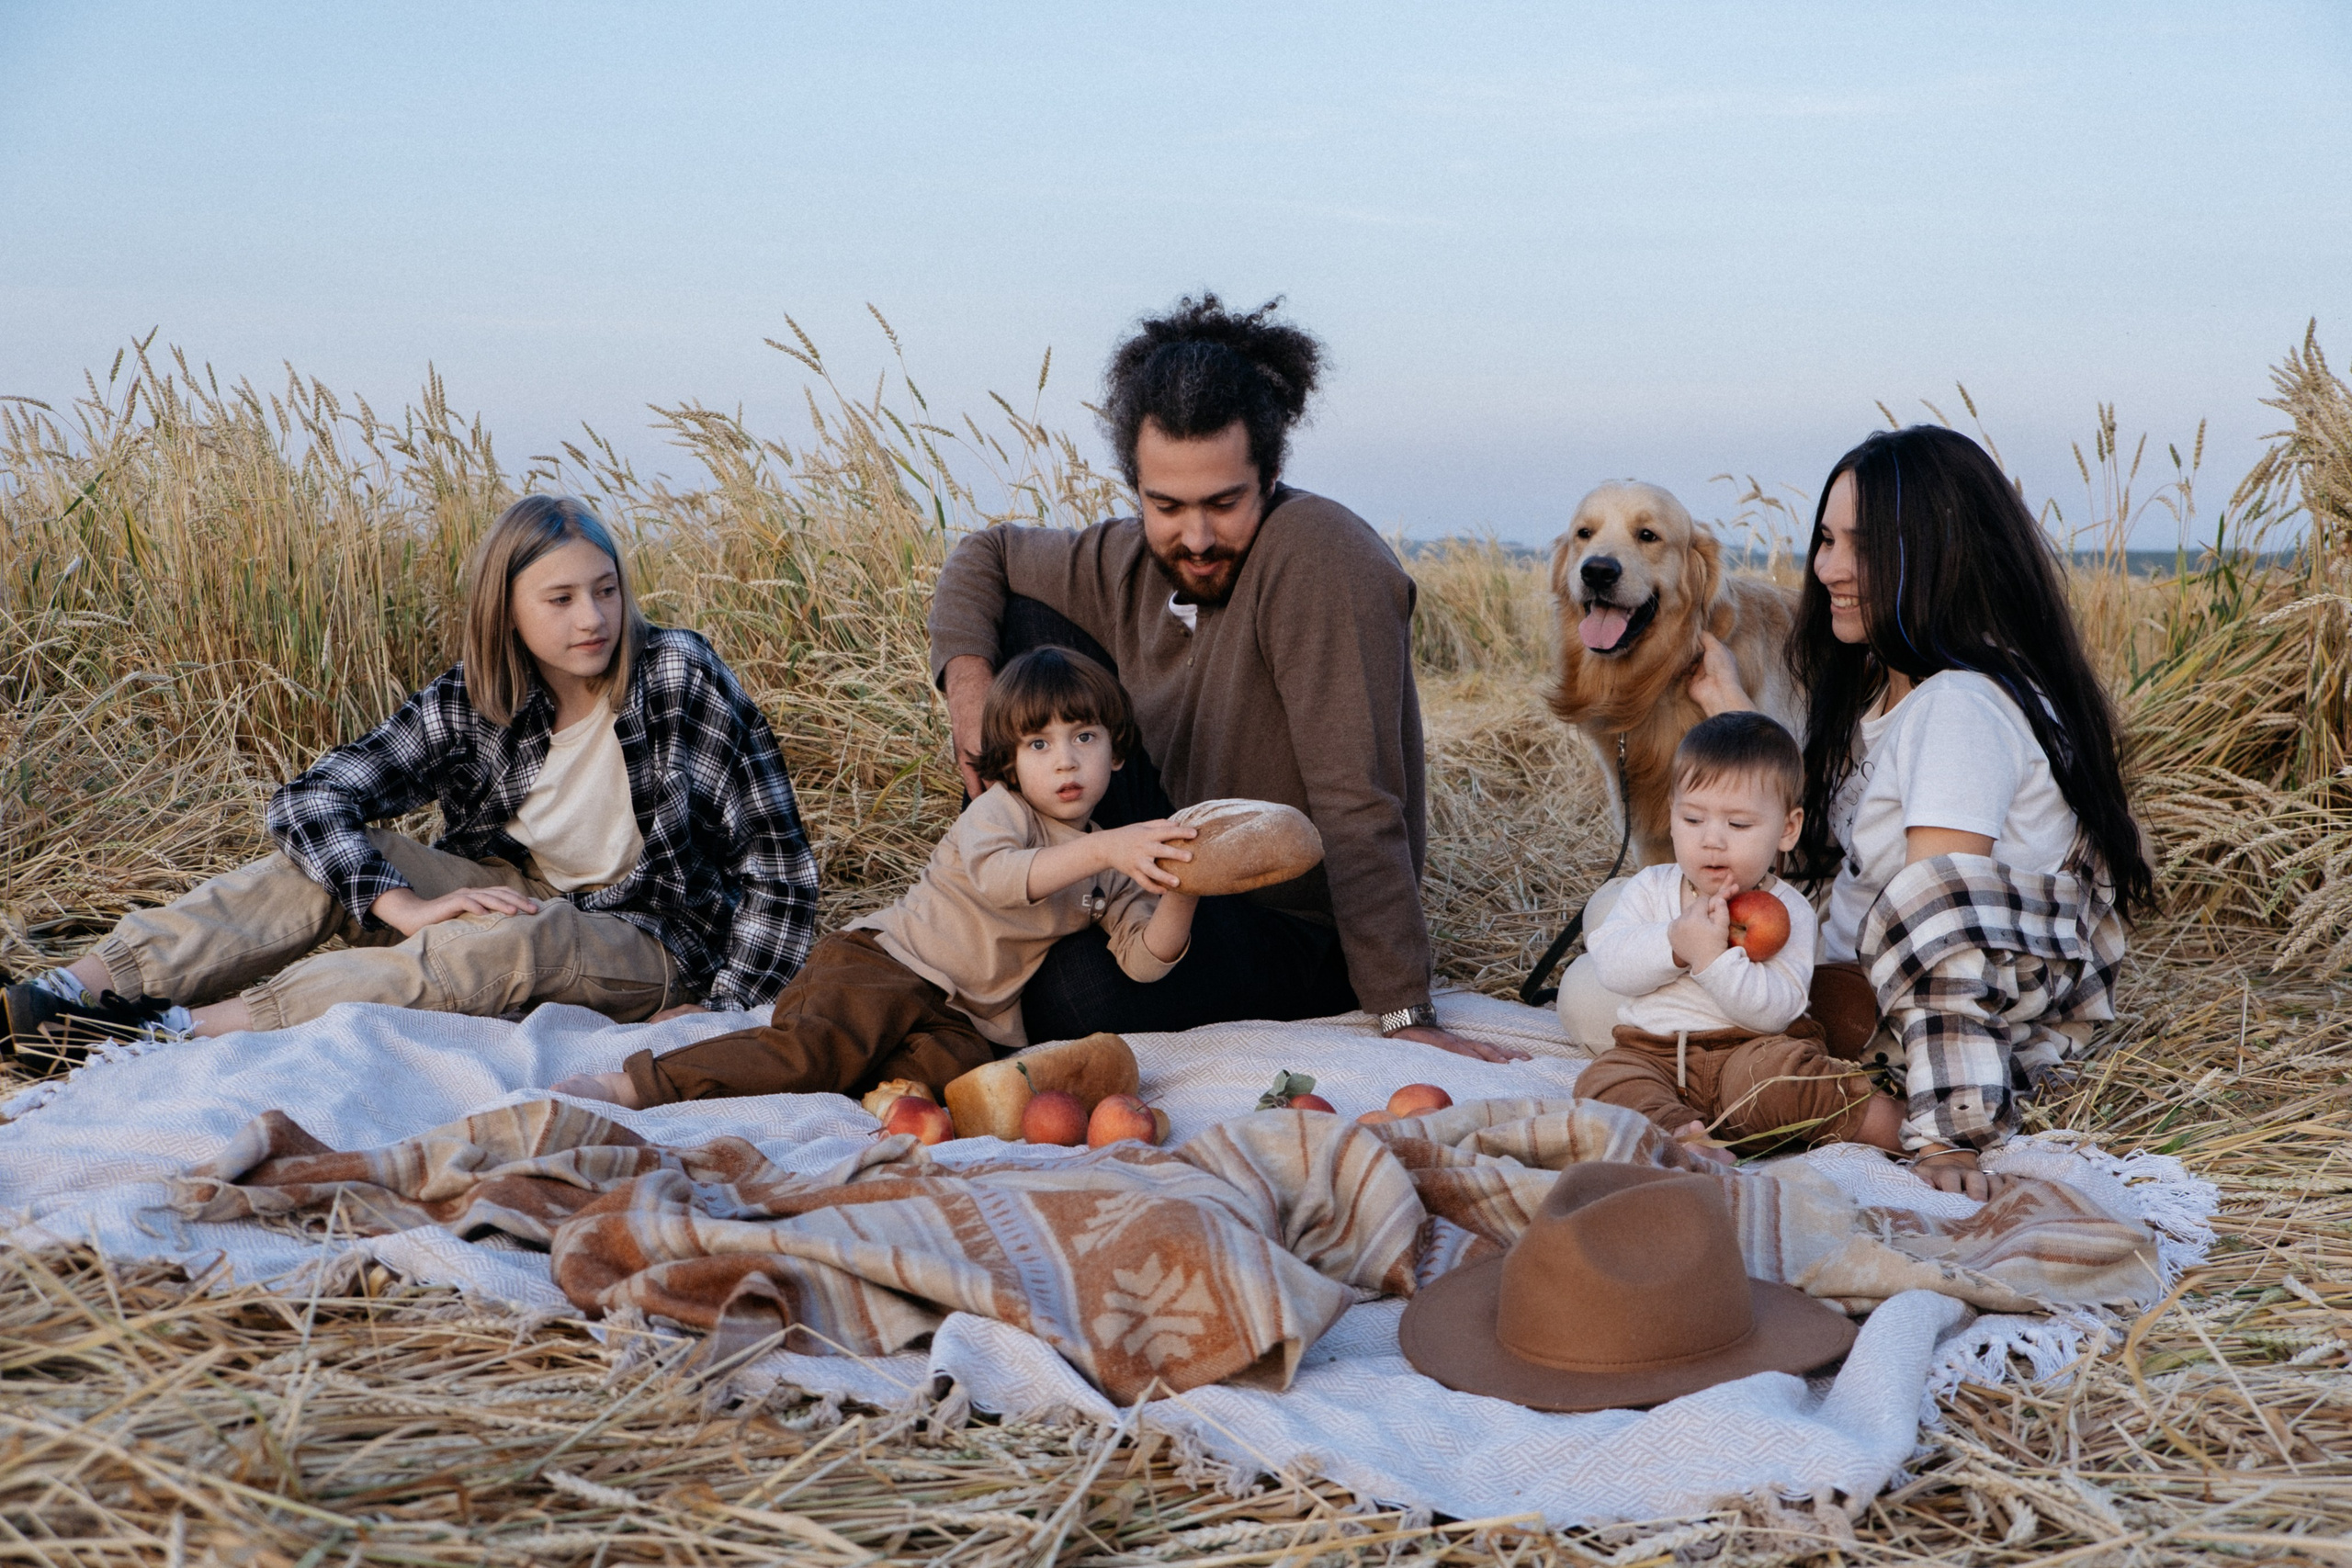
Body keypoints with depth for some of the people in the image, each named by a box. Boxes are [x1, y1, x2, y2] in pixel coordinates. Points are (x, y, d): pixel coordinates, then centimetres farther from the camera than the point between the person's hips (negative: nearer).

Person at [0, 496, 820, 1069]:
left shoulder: (677, 676, -18)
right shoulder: (470, 704, -7)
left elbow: (778, 863, -17)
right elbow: (308, 799, -13)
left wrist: (722, 1018, -23)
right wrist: (404, 905, -29)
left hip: (652, 941, -5)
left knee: (522, 939, -36)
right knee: (331, 858, -14)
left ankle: (179, 1034, -43)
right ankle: (82, 989, -27)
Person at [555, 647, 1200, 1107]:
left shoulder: (1113, 871, 15)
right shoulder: (999, 809, -4)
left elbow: (1143, 960, 8)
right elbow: (993, 875, -26)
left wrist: (1179, 890, -12)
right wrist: (1103, 850, -36)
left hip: (964, 1016, 4)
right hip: (889, 962, -4)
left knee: (956, 1067, -32)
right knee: (843, 1032, -33)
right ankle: (636, 1084, -36)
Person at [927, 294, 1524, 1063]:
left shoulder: (1318, 553, -25)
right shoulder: (1131, 561, -4)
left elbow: (1357, 805, -28)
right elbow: (985, 554, 15)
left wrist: (1405, 1015, -28)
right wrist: (968, 677, -5)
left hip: (1301, 934, -7)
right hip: (1173, 876, 7)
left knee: (1072, 991, -35)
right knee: (1023, 626, 0)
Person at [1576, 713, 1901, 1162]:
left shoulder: (1786, 911, -2)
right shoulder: (1652, 887, 10)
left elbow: (1775, 1010, -16)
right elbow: (1611, 966, -5)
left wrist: (1714, 958, -30)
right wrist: (1674, 940, -21)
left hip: (1750, 1049, -3)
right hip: (1653, 1053, 3)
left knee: (1770, 1076, -35)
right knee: (1603, 1079, -26)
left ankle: (1877, 1118, -21)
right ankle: (1679, 1133, -45)